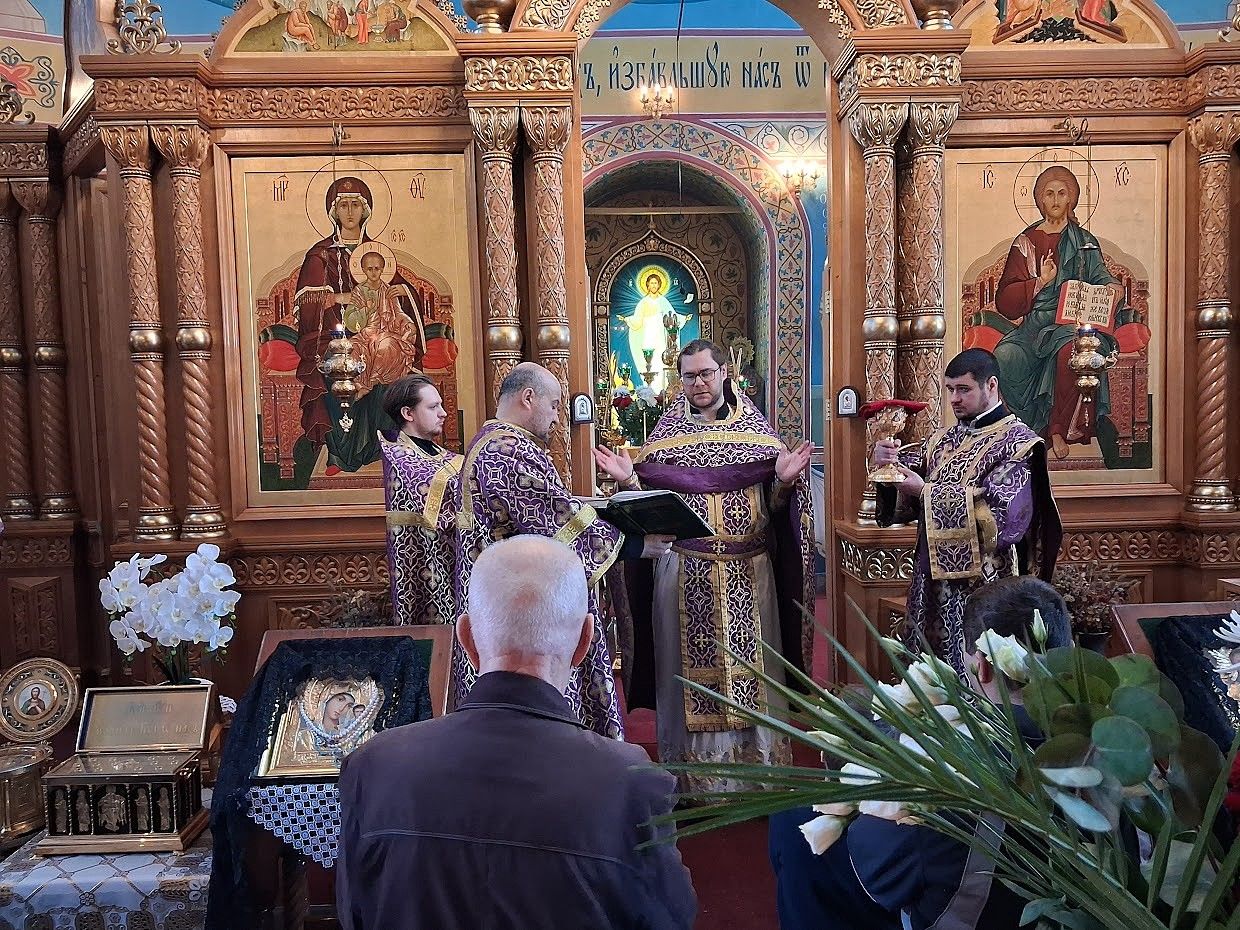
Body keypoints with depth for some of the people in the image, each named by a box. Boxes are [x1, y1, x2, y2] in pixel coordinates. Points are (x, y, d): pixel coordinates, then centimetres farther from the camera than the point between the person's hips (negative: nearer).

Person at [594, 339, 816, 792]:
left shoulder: (754, 426, 5)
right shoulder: (667, 430, 5)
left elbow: (775, 502, 5)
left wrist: (785, 480, -16)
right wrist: (628, 480, -15)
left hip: (748, 572, 1)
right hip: (684, 572, 0)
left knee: (750, 665, 6)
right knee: (690, 667, 4)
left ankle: (756, 762, 20)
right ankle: (693, 775, 16)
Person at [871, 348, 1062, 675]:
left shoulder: (1017, 442, -7)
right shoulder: (943, 439, 11)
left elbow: (1000, 514, -19)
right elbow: (899, 502, 9)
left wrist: (927, 492, -20)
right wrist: (889, 463, -13)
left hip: (980, 585, -6)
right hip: (932, 580, 6)